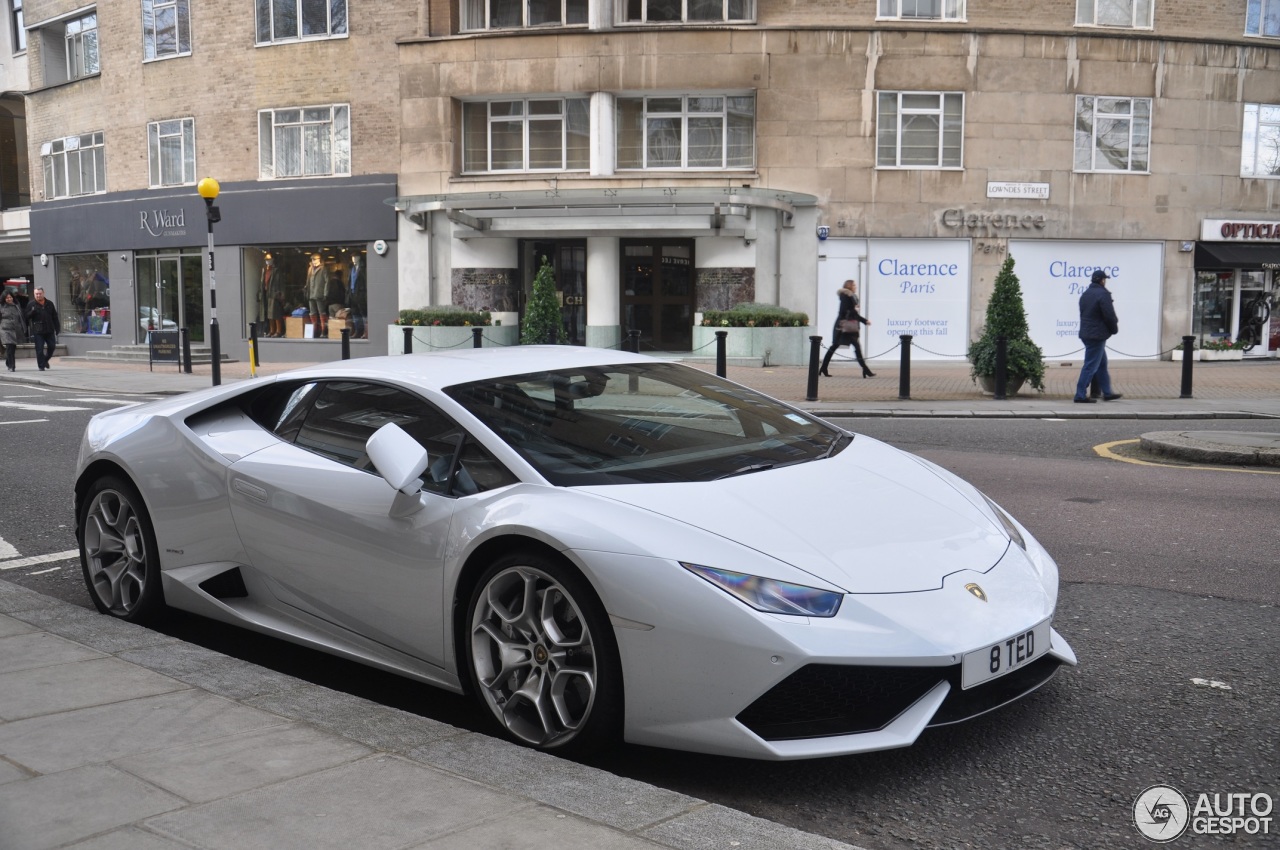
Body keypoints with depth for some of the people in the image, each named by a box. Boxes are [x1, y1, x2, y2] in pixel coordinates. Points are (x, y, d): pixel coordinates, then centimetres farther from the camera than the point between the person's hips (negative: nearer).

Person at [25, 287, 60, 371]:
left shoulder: (49, 304, 9)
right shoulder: (31, 305, 2)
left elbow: (55, 317, 12)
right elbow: (27, 317, -2)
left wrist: (57, 328, 8)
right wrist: (32, 312, -22)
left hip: (49, 330, 3)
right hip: (38, 332, -3)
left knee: (51, 347, 6)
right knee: (39, 349, -3)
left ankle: (45, 360, 30)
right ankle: (41, 366, 3)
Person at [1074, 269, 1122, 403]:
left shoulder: (1085, 294, 13)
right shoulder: (1103, 294, -15)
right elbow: (1109, 315, -18)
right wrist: (1114, 329, 1)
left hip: (1086, 333, 9)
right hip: (1097, 335, -9)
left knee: (1102, 364, 18)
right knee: (1090, 366, -6)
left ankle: (1107, 393, 24)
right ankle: (1080, 395, -6)